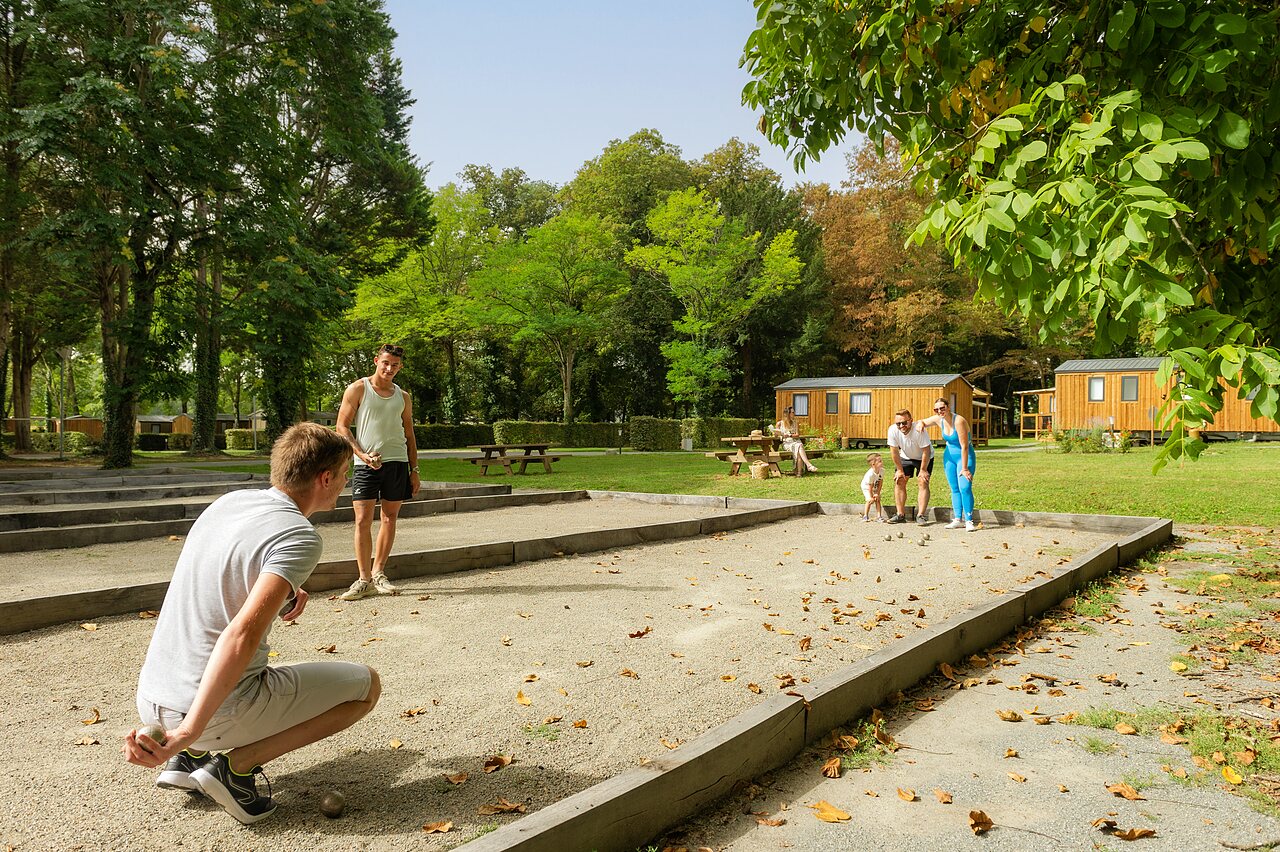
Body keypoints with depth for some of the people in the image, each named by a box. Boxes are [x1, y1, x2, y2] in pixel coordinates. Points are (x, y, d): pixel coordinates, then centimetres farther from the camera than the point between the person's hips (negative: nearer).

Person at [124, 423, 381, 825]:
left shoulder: (227, 501, 8)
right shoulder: (299, 537, -17)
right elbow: (242, 633, -29)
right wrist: (187, 731, -29)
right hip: (218, 710, -8)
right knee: (367, 684, 5)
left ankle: (190, 756, 17)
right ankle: (235, 765, -3)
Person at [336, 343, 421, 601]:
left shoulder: (402, 396, 14)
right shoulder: (357, 389, 2)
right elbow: (342, 427, -1)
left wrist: (414, 470, 11)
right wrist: (362, 455, -14)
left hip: (398, 462, 4)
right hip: (367, 463, -3)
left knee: (390, 517, 5)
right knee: (363, 520, -7)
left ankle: (378, 573, 15)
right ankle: (364, 580, -1)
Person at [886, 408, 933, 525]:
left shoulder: (919, 431, -37)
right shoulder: (893, 430, -26)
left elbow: (926, 452, -27)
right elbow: (894, 451, -15)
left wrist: (923, 470, -19)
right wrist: (899, 470, -10)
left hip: (924, 458, -4)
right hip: (905, 457, 4)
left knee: (923, 482, -14)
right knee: (899, 481, -3)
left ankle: (920, 515, -11)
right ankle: (900, 514, 3)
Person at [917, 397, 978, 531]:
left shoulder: (959, 421, -24)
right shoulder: (939, 419, -4)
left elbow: (964, 446, -24)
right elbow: (923, 422, 15)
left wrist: (964, 468, -23)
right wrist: (920, 424, -12)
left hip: (965, 456, -7)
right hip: (949, 456, 7)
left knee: (965, 488, -17)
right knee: (954, 489, 6)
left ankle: (969, 521, -12)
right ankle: (958, 519, 10)